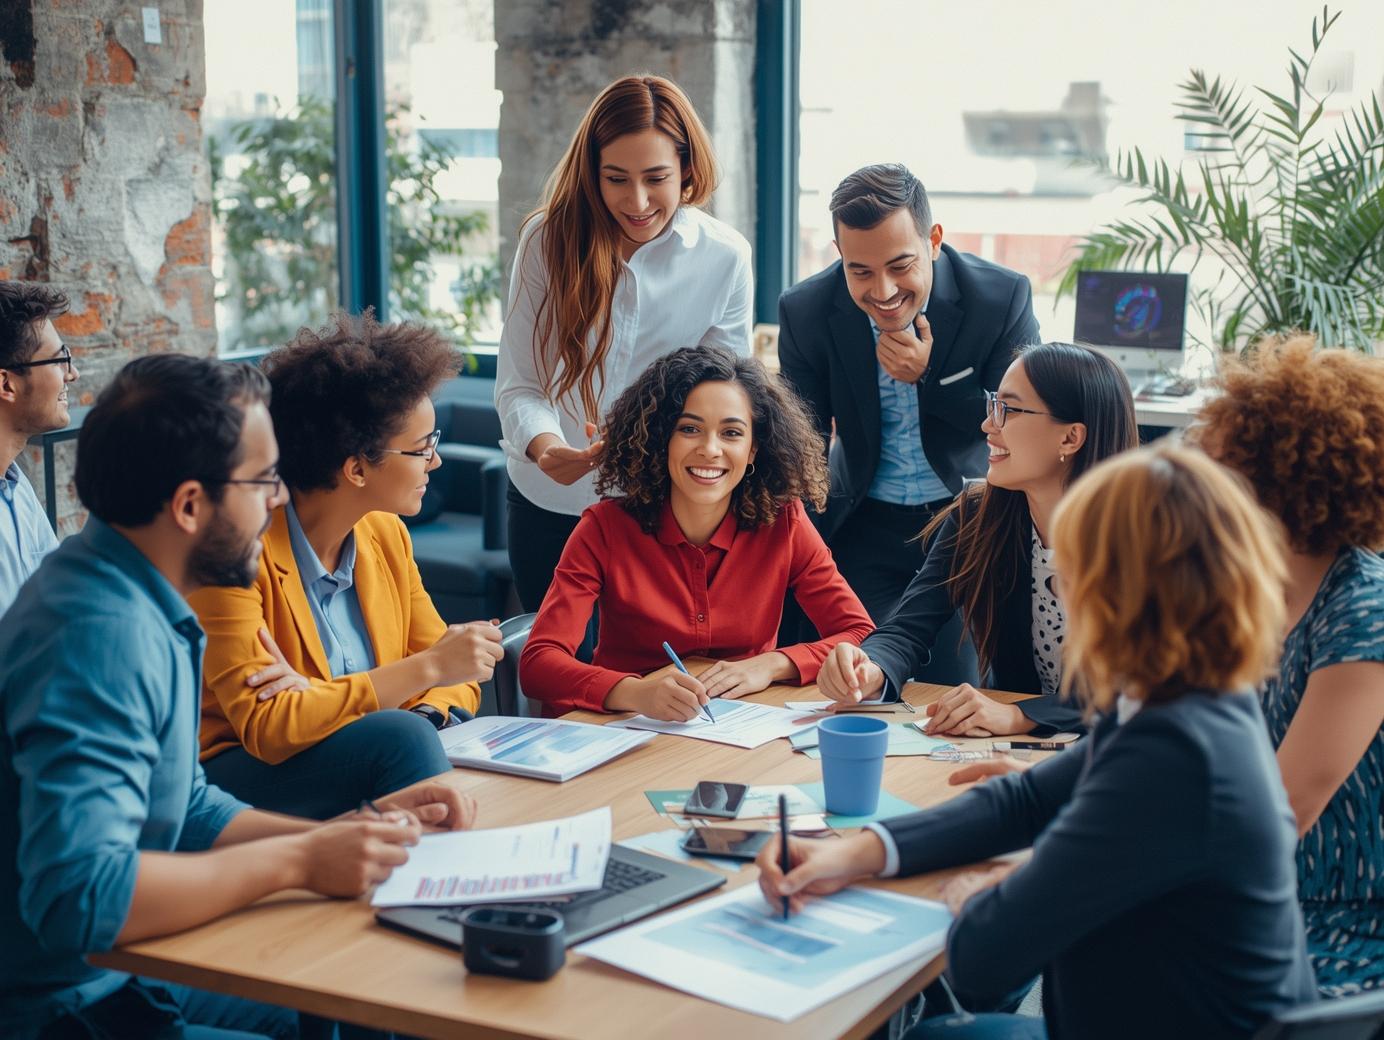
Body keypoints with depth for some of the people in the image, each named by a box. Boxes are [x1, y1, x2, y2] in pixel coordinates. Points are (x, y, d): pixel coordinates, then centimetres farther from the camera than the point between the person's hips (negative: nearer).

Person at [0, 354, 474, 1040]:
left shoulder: (139, 609, 6)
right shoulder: (99, 635, -26)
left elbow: (188, 810, 17)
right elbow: (80, 898, -35)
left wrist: (353, 830, 3)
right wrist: (297, 861, -26)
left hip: (122, 976, 10)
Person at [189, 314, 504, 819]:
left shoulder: (386, 534, 6)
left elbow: (457, 684, 8)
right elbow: (265, 727, -25)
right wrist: (425, 668, -25)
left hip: (364, 762, 6)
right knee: (401, 737, -30)